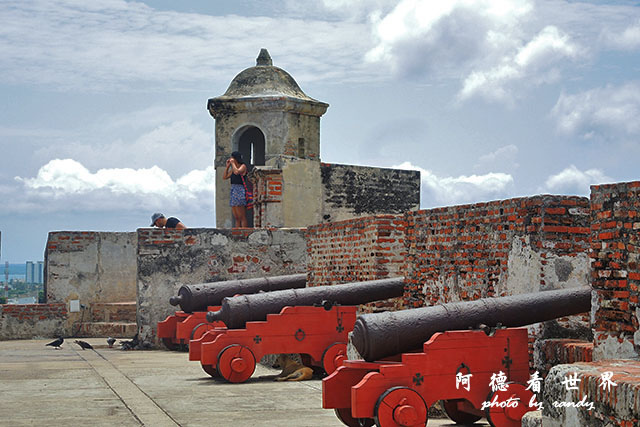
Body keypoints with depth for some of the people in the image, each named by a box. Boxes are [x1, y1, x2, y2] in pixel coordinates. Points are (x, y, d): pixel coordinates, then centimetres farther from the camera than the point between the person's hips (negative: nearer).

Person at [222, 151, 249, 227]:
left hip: (239, 192, -9)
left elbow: (237, 172, -23)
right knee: (237, 218, 7)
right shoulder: (233, 168, 18)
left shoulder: (243, 166, -4)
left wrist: (233, 163, -8)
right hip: (233, 191, 9)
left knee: (242, 218, -11)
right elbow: (224, 177, 19)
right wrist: (228, 166, 12)